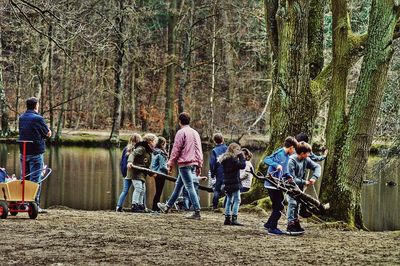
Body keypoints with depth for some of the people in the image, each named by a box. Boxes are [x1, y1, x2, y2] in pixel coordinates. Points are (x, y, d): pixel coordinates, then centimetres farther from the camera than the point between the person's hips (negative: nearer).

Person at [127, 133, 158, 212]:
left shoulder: (149, 151, 18)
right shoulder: (141, 149, -10)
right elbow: (133, 154, -23)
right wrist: (130, 161, -40)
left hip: (142, 173, 10)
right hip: (136, 171, -10)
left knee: (142, 189, 12)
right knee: (138, 187, -16)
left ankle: (140, 205, 19)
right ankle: (134, 206, -17)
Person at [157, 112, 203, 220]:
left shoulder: (181, 132, -9)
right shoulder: (195, 133, 13)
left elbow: (176, 150, -10)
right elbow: (199, 150, 14)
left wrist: (170, 164, -4)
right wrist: (199, 166, 17)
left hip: (184, 163, -8)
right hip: (194, 163, 8)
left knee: (190, 187, -9)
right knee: (178, 185, 19)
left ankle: (197, 213, -13)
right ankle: (168, 206, 31)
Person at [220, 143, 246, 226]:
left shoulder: (224, 159, 11)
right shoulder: (233, 159, -16)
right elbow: (242, 165, -21)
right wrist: (242, 156, -9)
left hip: (227, 183, 9)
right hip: (234, 183, -9)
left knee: (229, 200, 14)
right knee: (237, 200, -6)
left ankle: (227, 219, 13)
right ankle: (234, 219, -13)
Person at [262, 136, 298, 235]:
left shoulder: (287, 156, 14)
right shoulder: (279, 153, -15)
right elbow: (266, 160, -26)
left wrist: (289, 177, 1)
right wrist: (276, 165, -38)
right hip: (272, 185, -10)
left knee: (278, 206, 16)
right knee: (279, 206, -6)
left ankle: (269, 224, 26)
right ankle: (272, 228, 1)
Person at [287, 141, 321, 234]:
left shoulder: (306, 160, -8)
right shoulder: (292, 161, -27)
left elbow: (317, 166, 0)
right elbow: (292, 178, -27)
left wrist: (314, 177, -16)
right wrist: (304, 182, -22)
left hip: (299, 186, 7)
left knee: (297, 204, 10)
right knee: (292, 203, -15)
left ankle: (296, 222, 17)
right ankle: (290, 224, -11)